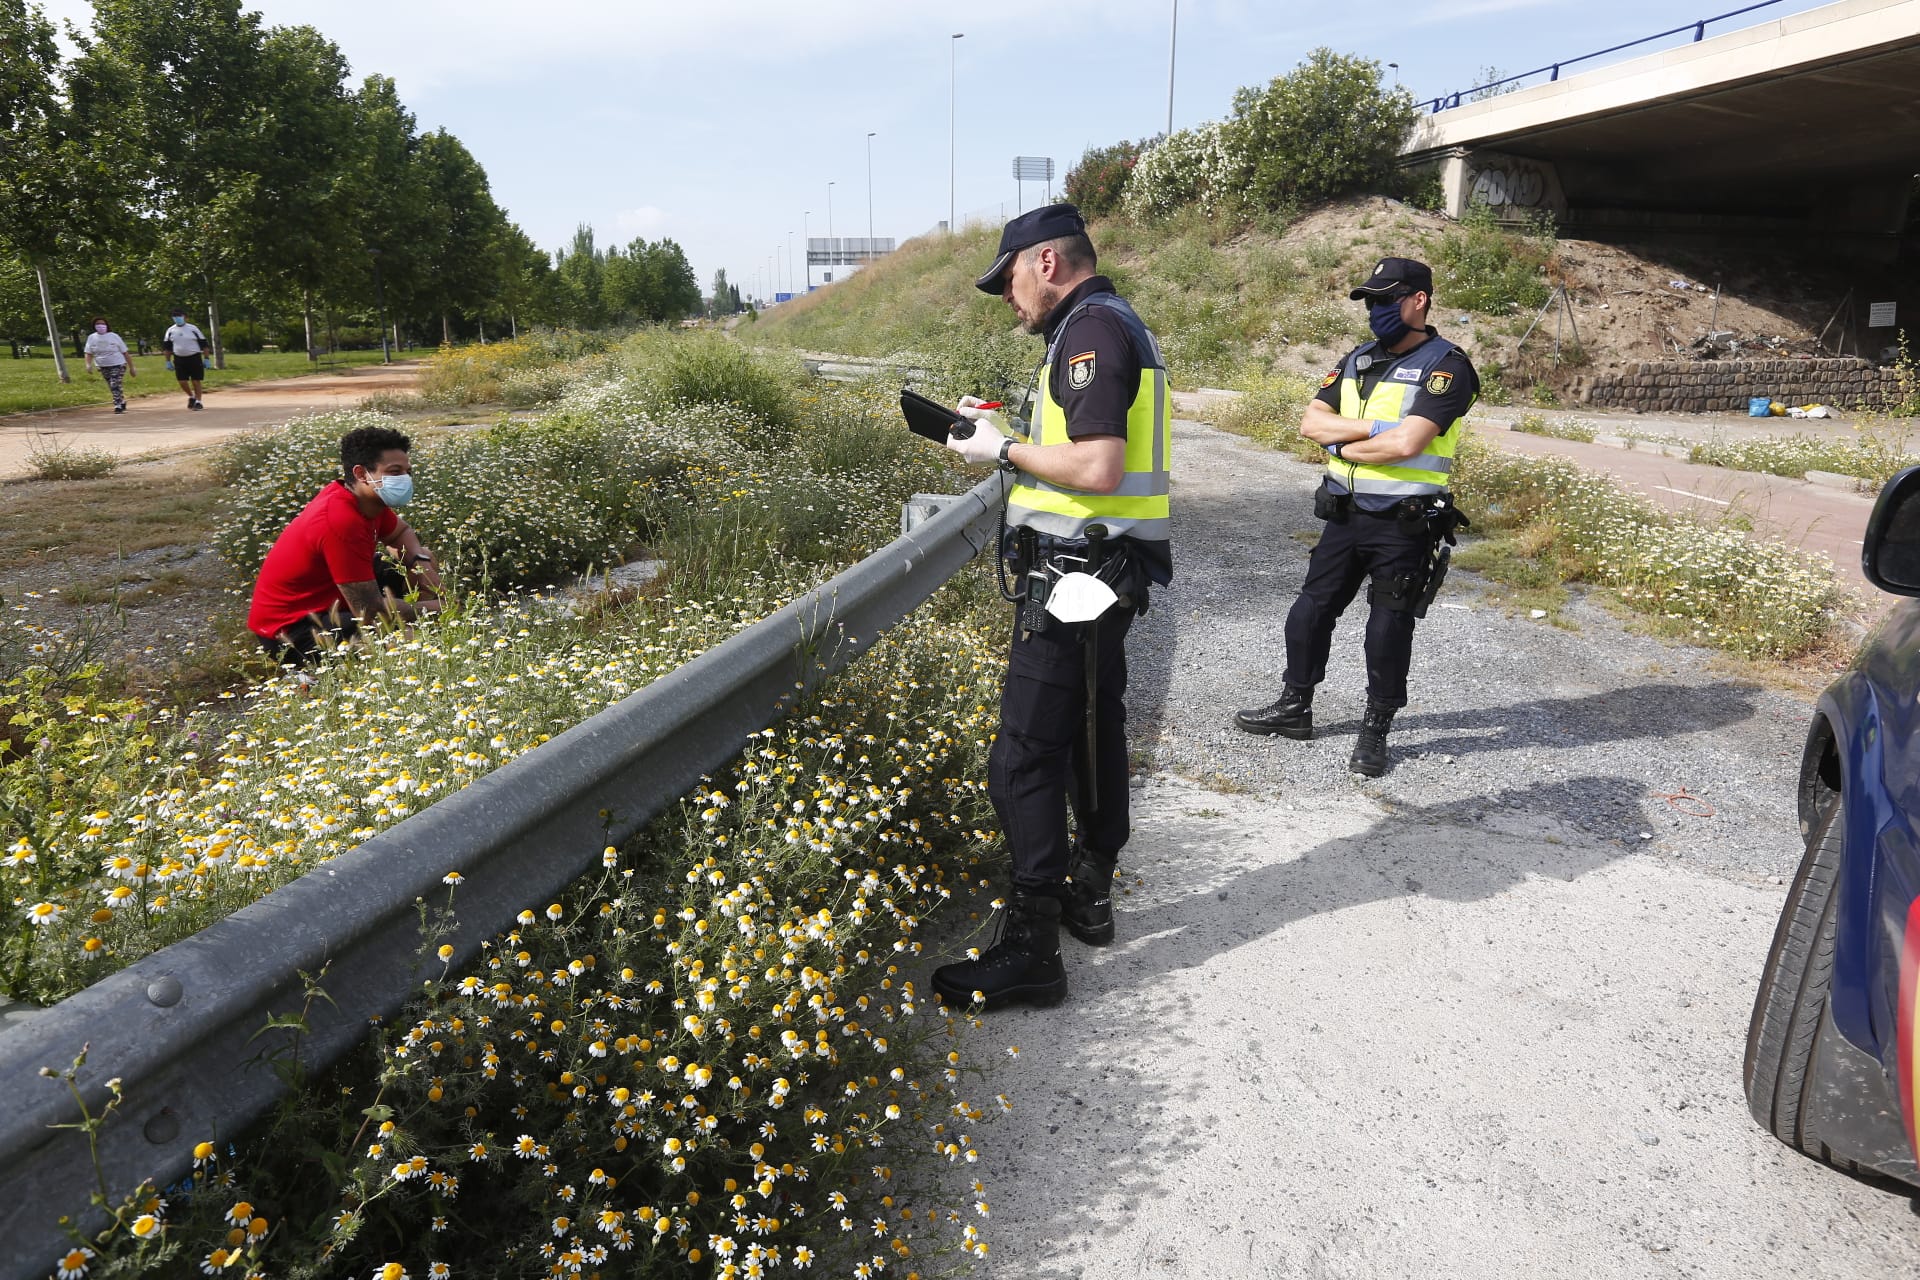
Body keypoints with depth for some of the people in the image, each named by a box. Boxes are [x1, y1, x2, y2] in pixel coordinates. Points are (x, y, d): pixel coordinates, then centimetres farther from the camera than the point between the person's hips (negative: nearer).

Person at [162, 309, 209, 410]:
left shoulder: (193, 329, -3)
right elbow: (167, 347, 12)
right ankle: (191, 397, 25)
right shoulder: (170, 331, 5)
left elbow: (203, 344, 0)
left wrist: (206, 359, -4)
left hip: (194, 358, -3)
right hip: (179, 360, 3)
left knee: (195, 381, -1)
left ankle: (198, 401, 10)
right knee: (182, 382, 1)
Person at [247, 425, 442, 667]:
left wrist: (420, 560, -7)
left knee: (423, 559, 8)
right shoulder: (342, 521, -30)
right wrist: (433, 607, -17)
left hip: (326, 602, 10)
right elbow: (371, 611, -30)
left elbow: (402, 533, 16)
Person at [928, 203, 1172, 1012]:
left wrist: (1006, 450, -11)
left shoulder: (1090, 330, -14)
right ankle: (1090, 894, 33)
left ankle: (1030, 950, -1)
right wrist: (1006, 429, 13)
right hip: (1106, 574, 11)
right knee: (1093, 732, 18)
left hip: (1072, 574, -11)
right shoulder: (1118, 326, 19)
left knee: (1024, 759, -8)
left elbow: (1099, 468, -25)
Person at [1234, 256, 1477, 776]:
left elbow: (1407, 443, -23)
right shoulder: (1357, 360, 11)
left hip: (1405, 524, -6)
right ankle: (1294, 706, 29)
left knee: (1388, 629, 3)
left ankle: (1376, 730, 19)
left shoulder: (1445, 366, -10)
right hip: (1346, 515, 7)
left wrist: (1343, 444, -9)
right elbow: (1311, 421, 1)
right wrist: (1372, 428, -13)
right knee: (1310, 610, 13)